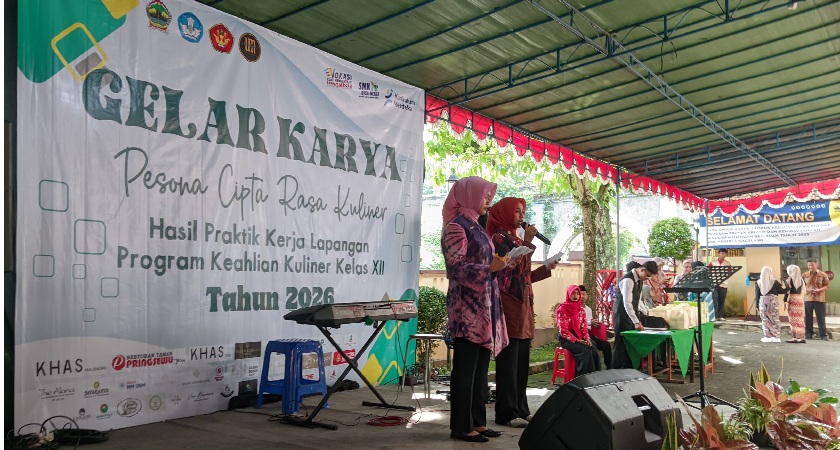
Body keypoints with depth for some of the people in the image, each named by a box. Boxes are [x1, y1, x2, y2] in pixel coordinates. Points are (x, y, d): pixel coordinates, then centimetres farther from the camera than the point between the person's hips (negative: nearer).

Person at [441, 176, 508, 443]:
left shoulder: (475, 226, 18)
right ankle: (461, 426, 4)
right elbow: (456, 268, -16)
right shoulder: (457, 226, -9)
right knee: (465, 368, -4)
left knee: (480, 368, 11)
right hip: (467, 307, -9)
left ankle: (477, 421, 19)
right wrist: (490, 267, -23)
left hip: (484, 305, 9)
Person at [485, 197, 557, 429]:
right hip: (508, 304, -9)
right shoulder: (499, 238, -6)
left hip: (522, 305, 9)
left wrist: (546, 269, 14)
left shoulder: (515, 238, 20)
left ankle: (520, 409, 18)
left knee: (521, 362, 11)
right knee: (509, 362, -6)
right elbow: (511, 267, -18)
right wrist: (527, 241, -15)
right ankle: (507, 413, 0)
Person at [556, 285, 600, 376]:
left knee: (594, 351, -22)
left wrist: (587, 338, -10)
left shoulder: (581, 310, 11)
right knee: (586, 351, -28)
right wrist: (576, 340, -18)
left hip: (580, 338, 5)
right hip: (567, 339, -5)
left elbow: (584, 327, 10)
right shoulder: (562, 309, -8)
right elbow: (563, 330, -13)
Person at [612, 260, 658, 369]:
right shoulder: (628, 280, -24)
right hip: (622, 315, -9)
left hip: (631, 314, 9)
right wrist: (636, 322, -31)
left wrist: (637, 319, 11)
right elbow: (627, 303, -29)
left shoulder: (640, 279, 5)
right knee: (621, 344, -5)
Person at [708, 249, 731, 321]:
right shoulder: (713, 262, 6)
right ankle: (714, 316, -3)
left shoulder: (728, 263, 9)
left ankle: (720, 316, 11)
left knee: (722, 301, 4)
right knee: (714, 300, -5)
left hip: (724, 284, 1)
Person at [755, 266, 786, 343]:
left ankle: (767, 337, 6)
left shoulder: (759, 282, 1)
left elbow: (757, 295, 3)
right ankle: (776, 337, 4)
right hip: (773, 301, -1)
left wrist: (757, 306, 8)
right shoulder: (774, 281, -5)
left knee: (765, 319, 7)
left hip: (763, 301, 1)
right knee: (774, 319, 5)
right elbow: (781, 291, 0)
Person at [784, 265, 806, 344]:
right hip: (800, 299, 6)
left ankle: (795, 338, -6)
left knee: (794, 319, -4)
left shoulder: (790, 279, -7)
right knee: (800, 319, 9)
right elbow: (801, 290, 10)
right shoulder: (801, 280, 10)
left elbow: (788, 291, -10)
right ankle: (802, 337, 10)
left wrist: (785, 301, -7)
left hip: (792, 299, -6)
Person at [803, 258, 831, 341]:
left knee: (821, 318, -1)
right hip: (808, 299, 2)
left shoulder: (823, 275, 2)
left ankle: (823, 335, 5)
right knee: (808, 317, 4)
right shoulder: (805, 275, 8)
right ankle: (809, 334, 12)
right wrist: (806, 289, -9)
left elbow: (827, 286, 1)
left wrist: (819, 290, -16)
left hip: (819, 299, -2)